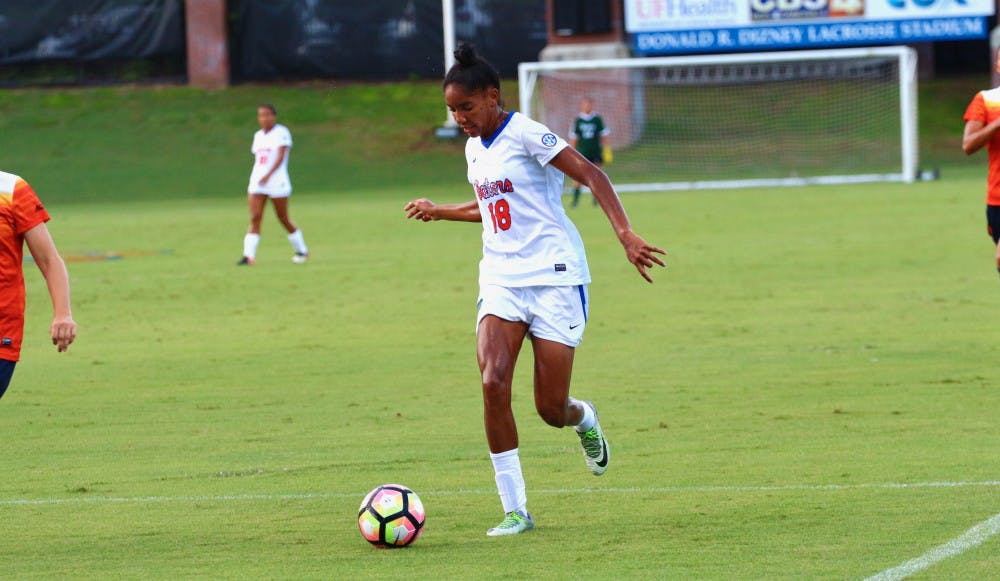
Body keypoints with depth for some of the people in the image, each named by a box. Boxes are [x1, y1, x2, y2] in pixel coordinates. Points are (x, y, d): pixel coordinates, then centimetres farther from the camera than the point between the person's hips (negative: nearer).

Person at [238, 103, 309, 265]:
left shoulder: (281, 132, -6)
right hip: (257, 182, 5)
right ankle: (248, 256, -18)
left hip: (277, 182, -5)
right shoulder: (258, 135, 15)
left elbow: (280, 158, -16)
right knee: (255, 218, -10)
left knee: (283, 219, 5)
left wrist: (268, 175, -27)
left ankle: (302, 251, 25)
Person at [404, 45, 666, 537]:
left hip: (555, 277, -6)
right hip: (501, 279, 6)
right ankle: (514, 510, -12)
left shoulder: (525, 135, -11)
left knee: (551, 409, -6)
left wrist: (625, 235, -28)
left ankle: (584, 420, 35)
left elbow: (592, 176, -17)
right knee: (493, 381, -19)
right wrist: (440, 211, 32)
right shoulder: (474, 147, 12)